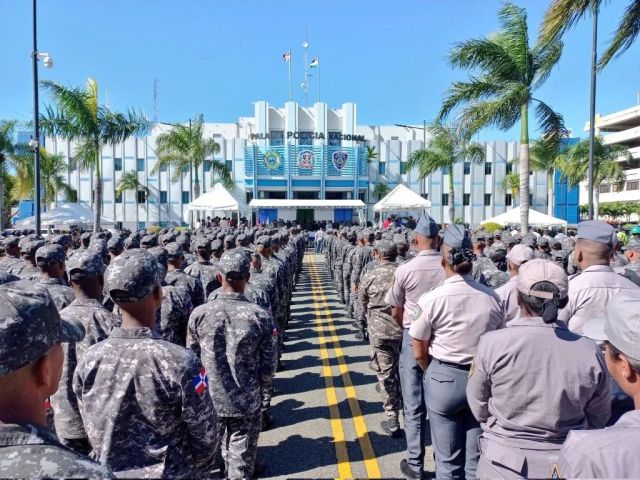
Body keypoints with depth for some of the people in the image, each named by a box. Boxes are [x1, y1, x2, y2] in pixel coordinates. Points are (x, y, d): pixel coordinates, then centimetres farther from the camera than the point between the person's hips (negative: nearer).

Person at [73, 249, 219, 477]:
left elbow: (93, 431, 0)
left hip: (110, 472, 4)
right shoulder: (180, 361, -27)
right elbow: (205, 433, -15)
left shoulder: (89, 359, -15)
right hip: (171, 473, -3)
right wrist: (201, 471, 4)